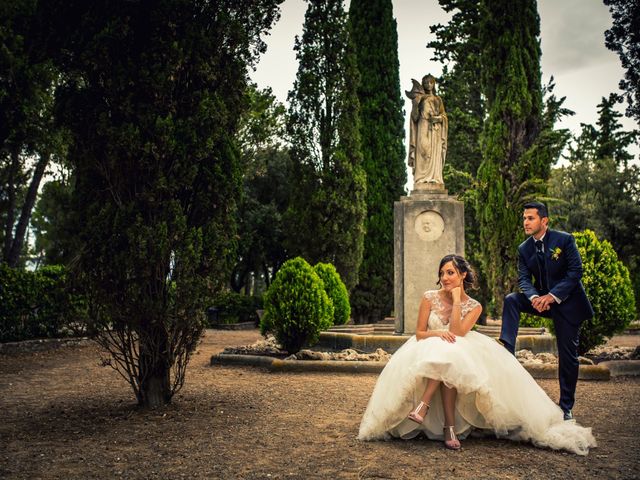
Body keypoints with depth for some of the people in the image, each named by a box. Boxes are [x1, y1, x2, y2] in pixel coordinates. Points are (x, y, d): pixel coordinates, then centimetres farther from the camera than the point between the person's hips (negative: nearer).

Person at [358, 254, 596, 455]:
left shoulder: (473, 306, 0)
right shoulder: (429, 298, -1)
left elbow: (457, 333, -16)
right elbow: (419, 333, 1)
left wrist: (456, 299, -13)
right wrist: (437, 333, -21)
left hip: (460, 355, 0)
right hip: (429, 353, 0)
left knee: (448, 358, -36)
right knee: (444, 358, -35)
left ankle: (424, 405, -35)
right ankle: (449, 426, -36)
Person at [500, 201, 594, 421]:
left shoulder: (564, 240, -12)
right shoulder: (524, 249, 1)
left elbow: (575, 272, -16)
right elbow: (524, 279, -6)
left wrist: (552, 296, -25)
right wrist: (535, 298, -28)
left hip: (567, 302, -4)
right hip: (542, 299, 4)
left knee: (567, 355, -1)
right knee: (511, 300, -21)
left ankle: (566, 407, 11)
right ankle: (506, 351, -26)